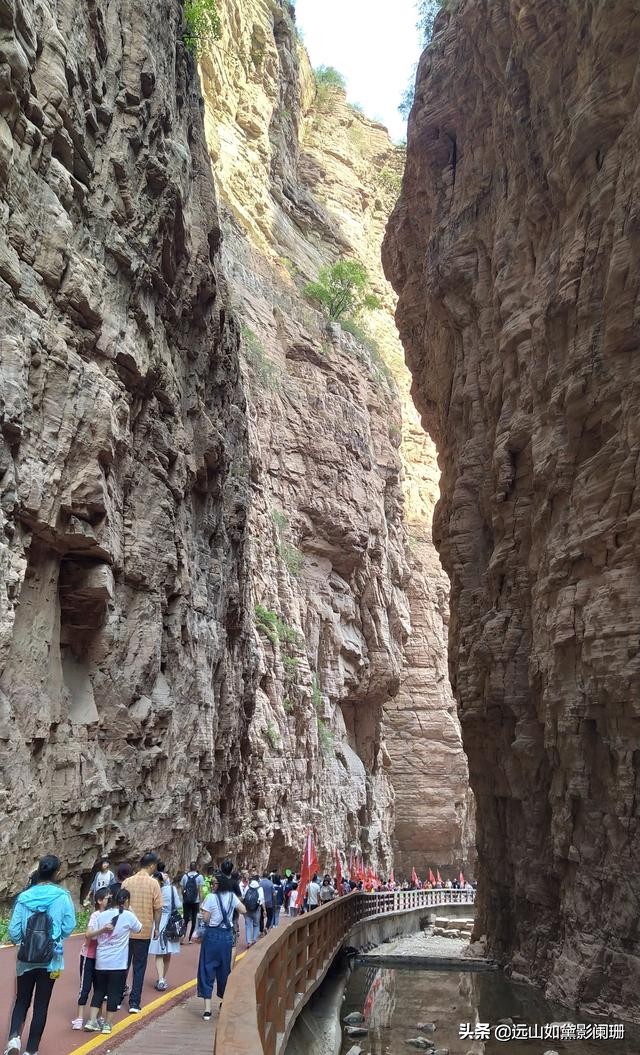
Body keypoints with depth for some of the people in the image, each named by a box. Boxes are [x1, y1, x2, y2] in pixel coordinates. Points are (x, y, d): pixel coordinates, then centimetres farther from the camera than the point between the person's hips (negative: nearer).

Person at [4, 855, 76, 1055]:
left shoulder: (24, 897, -7)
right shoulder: (63, 896, -11)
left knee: (22, 1000, 19)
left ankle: (14, 1037, -1)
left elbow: (14, 930, -5)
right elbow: (68, 928, -5)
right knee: (41, 1005, 12)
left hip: (26, 959, 2)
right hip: (50, 960, -1)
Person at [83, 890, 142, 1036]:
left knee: (99, 991, 18)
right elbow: (139, 929, 9)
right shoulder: (128, 916, -8)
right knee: (114, 993, 8)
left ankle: (92, 1021, 14)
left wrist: (102, 930, 2)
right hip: (118, 963, -4)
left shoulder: (102, 915, 3)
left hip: (101, 961, 4)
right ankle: (107, 1024, 14)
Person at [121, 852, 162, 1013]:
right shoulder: (153, 883, -11)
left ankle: (117, 997, 28)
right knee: (139, 968, 8)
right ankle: (134, 1003, 9)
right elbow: (158, 908, -10)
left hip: (126, 930, 3)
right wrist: (156, 928, 3)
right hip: (144, 931, -3)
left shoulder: (127, 882, -2)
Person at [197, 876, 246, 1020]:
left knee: (207, 970, 3)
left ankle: (207, 1009, -2)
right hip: (227, 935, 4)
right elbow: (243, 910, 4)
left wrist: (203, 909, 4)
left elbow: (205, 918, -14)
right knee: (224, 970, 19)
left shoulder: (211, 897, -14)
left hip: (212, 935, -4)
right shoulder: (232, 896, -1)